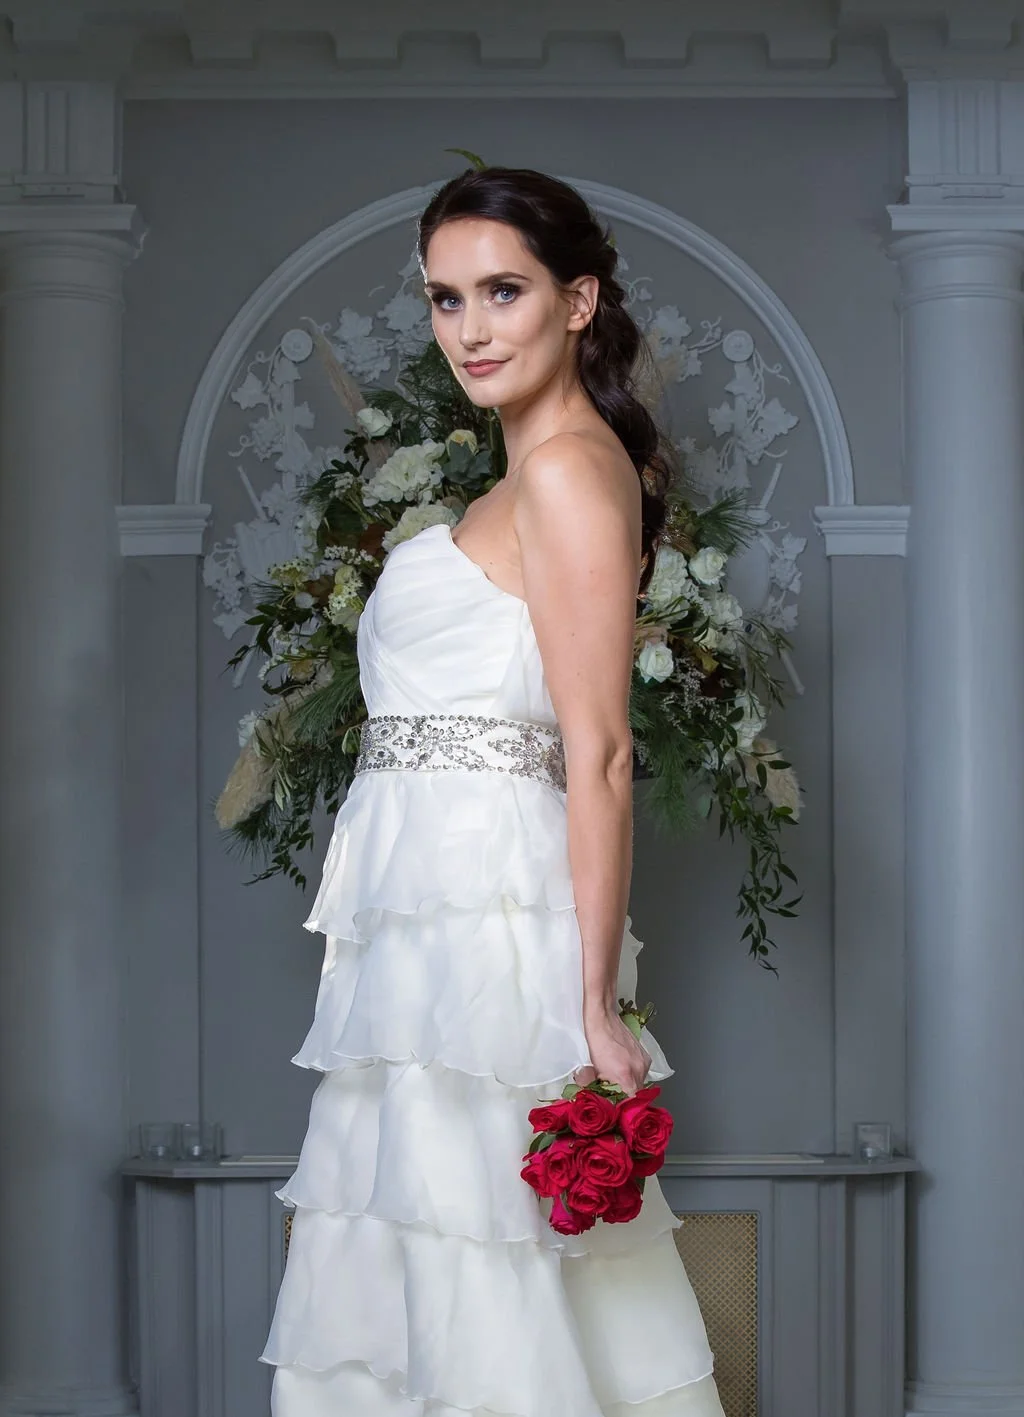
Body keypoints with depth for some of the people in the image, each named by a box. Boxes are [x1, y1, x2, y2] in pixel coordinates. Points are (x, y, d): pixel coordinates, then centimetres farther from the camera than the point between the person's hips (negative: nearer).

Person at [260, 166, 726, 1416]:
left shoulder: (570, 469, -10)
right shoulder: (532, 475, 20)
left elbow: (599, 756, -17)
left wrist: (592, 1007, -21)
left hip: (485, 908, -10)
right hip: (422, 914, 10)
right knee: (419, 1278, 11)